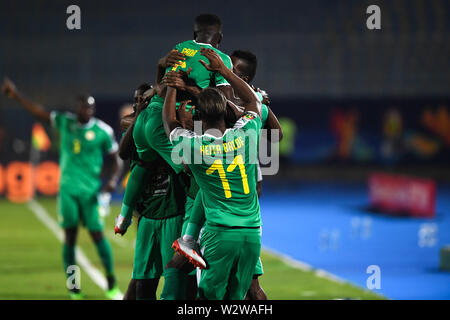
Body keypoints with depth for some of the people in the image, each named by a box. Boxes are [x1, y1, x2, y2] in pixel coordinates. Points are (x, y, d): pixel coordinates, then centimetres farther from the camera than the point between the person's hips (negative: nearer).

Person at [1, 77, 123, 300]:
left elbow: (116, 159, 3)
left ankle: (112, 284, 10)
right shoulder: (65, 122, 4)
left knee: (97, 235, -5)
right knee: (69, 236, -2)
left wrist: (113, 180, -13)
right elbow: (39, 112, 9)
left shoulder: (103, 131, -4)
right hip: (68, 188, 2)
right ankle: (73, 288, 4)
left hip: (90, 191, -2)